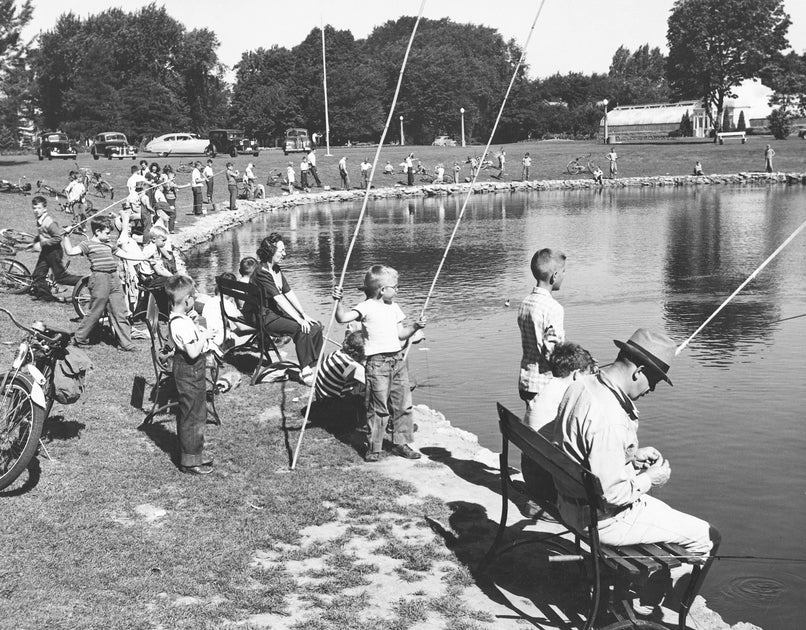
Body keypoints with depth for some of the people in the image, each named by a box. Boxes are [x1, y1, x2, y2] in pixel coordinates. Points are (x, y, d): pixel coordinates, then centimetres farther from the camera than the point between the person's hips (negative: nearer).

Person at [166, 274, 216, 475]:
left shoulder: (177, 318, 6)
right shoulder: (182, 323, -25)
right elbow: (193, 352, -30)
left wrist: (198, 330, 4)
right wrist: (204, 336, -16)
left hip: (190, 370, 10)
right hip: (190, 371, -10)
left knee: (188, 414, 20)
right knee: (193, 416, -1)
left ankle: (194, 453, 33)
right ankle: (190, 461, 8)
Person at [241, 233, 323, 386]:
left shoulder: (276, 270, 11)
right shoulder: (262, 273, -19)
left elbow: (289, 293, 8)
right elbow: (279, 299, -26)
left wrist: (304, 315, -1)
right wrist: (299, 320, -30)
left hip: (276, 312, 9)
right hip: (263, 317, -9)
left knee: (316, 327, -5)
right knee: (301, 329, -27)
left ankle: (315, 367, -1)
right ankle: (305, 372, -20)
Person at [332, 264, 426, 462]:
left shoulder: (394, 308, 15)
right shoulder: (367, 307, -8)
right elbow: (343, 317, -21)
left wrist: (415, 327, 5)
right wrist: (338, 301, -36)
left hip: (398, 359, 7)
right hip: (377, 362, -7)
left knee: (403, 405, 9)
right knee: (378, 409, -4)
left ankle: (400, 443, 21)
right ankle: (373, 448, 6)